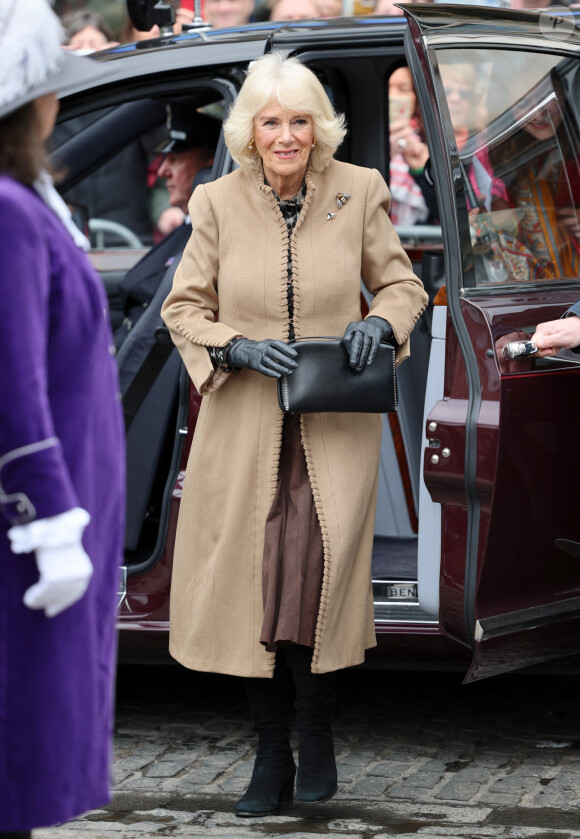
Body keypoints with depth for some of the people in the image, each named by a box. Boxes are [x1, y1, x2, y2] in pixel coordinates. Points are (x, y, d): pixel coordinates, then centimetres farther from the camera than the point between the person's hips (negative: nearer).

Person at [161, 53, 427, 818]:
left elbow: (402, 284, 11)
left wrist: (382, 323, -11)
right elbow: (183, 308, 6)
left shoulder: (359, 191, 0)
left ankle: (317, 735, 5)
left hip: (336, 424, -1)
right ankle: (270, 758, 15)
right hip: (245, 423, 1)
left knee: (320, 561, -17)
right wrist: (238, 348, -12)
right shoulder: (218, 203, 0)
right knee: (252, 579, 0)